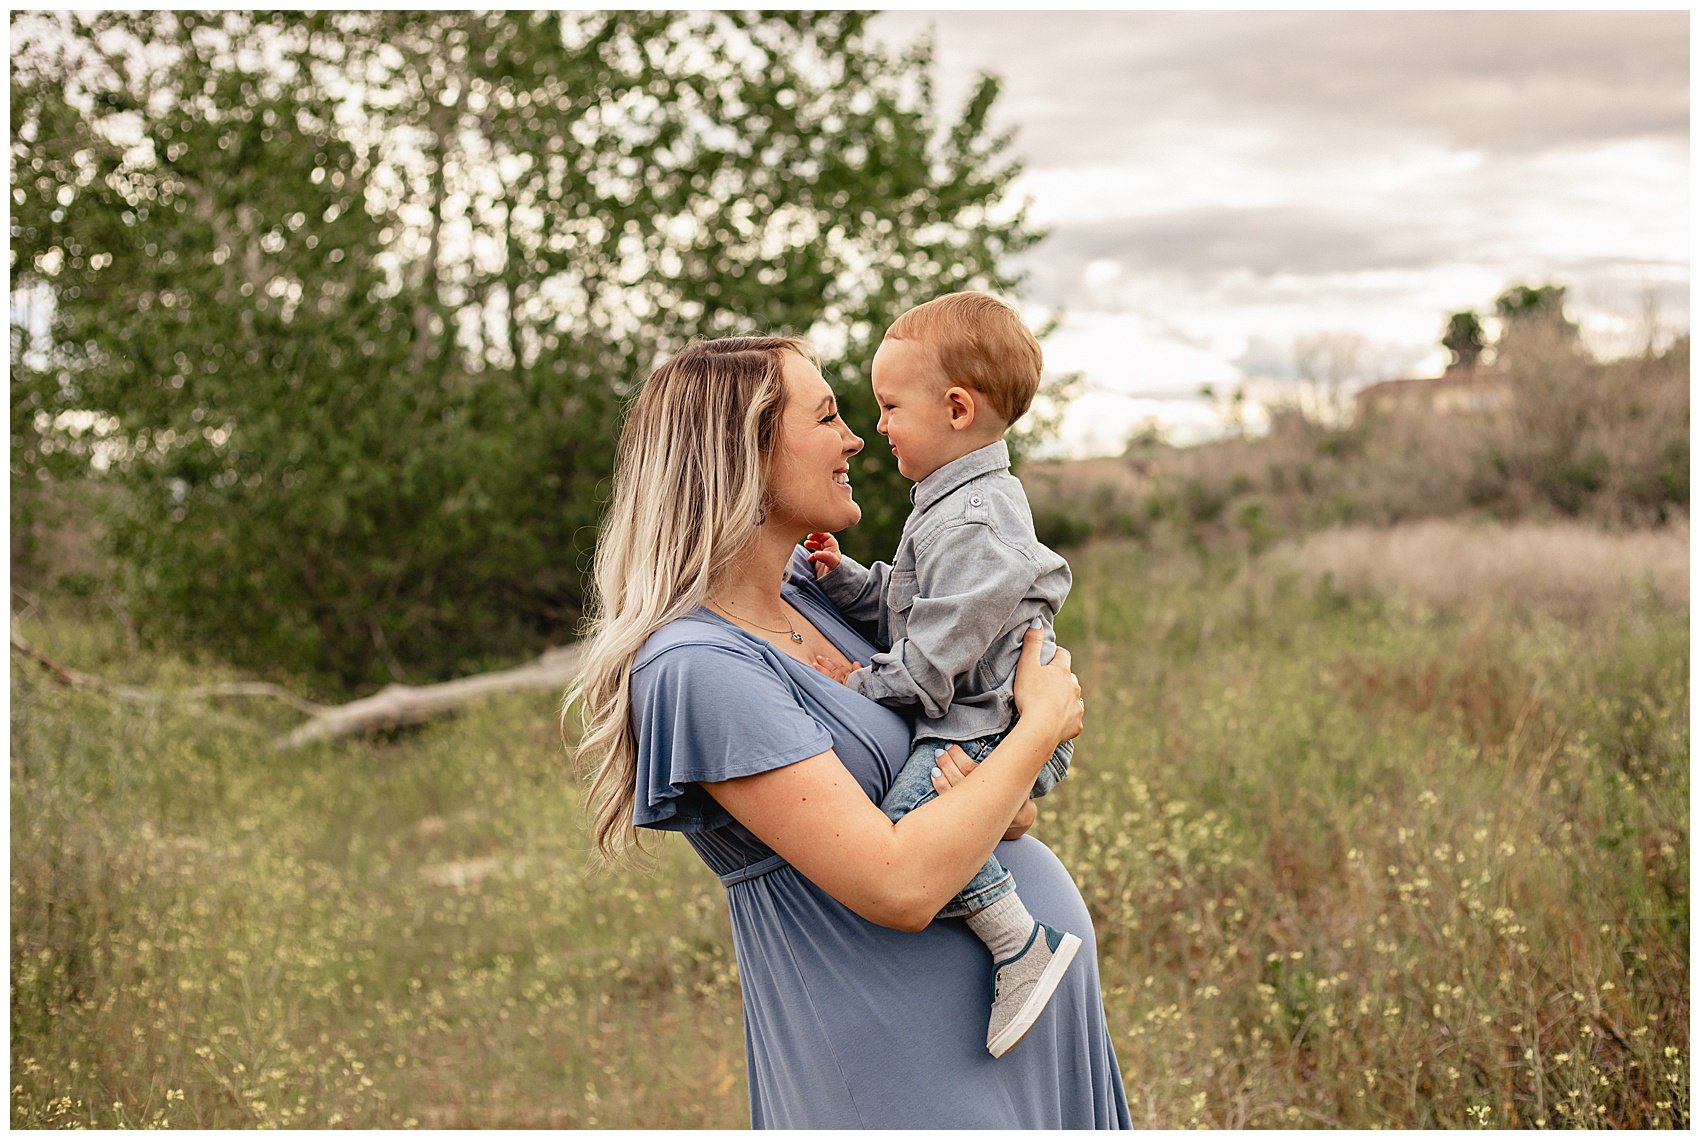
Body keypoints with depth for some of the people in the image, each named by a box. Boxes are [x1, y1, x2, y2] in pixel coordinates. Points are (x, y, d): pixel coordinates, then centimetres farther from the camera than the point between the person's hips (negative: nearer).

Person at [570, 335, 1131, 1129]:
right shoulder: (696, 667, -23)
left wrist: (1006, 806, -12)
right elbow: (897, 885, -27)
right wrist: (1043, 723, -16)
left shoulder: (810, 593, 4)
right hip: (918, 1064, -8)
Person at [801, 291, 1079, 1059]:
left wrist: (857, 683, -11)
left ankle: (1024, 945, -20)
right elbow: (898, 602, 20)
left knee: (909, 823, -29)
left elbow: (930, 663, -23)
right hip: (961, 723, 11)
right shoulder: (953, 504, 14)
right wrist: (840, 576, 4)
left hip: (987, 730, -11)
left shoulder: (972, 530, -21)